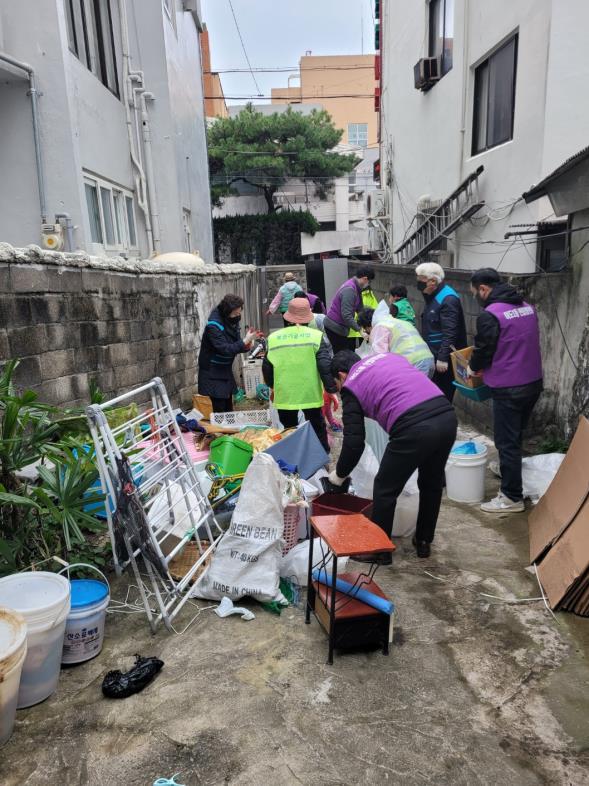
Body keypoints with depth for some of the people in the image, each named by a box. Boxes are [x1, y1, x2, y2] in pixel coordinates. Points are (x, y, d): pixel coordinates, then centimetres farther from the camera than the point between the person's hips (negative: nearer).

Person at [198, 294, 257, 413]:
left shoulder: (233, 321, 0)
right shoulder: (214, 325, -22)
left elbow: (235, 346, 7)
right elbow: (225, 349, -27)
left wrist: (246, 346, -13)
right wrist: (245, 341, -28)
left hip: (226, 370, 7)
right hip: (213, 373, -7)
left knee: (228, 408, 12)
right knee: (219, 409, -7)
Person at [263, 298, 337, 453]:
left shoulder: (273, 338, -3)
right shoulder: (315, 336, -9)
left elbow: (267, 368, 5)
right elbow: (325, 366, -12)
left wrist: (272, 386, 23)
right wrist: (332, 390, -3)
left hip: (284, 395, 1)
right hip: (311, 394, -1)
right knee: (317, 429, 18)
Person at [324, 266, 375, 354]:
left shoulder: (356, 287, 6)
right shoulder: (349, 290, -24)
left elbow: (360, 308, 9)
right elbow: (346, 315, -28)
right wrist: (359, 329, -27)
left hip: (341, 326, 9)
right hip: (335, 327, -9)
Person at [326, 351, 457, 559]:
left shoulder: (351, 386, 10)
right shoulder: (388, 356, 27)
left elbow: (354, 442, 7)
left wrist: (339, 474, 23)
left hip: (414, 428, -7)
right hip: (447, 415, 7)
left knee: (385, 489, 14)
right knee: (432, 483, 26)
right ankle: (423, 541, 43)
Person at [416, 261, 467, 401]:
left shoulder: (448, 299, -18)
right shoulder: (433, 296, 13)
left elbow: (450, 333, -24)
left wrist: (443, 358, -25)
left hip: (444, 356, -9)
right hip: (433, 353, 9)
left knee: (443, 392, -2)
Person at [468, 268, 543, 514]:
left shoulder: (490, 315, -17)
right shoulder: (527, 307, 8)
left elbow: (482, 351, -10)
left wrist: (473, 368, 12)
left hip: (509, 388, -8)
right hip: (534, 382, 8)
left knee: (507, 441, 1)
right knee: (516, 435, 24)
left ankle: (512, 497, 7)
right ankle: (506, 468, 43)